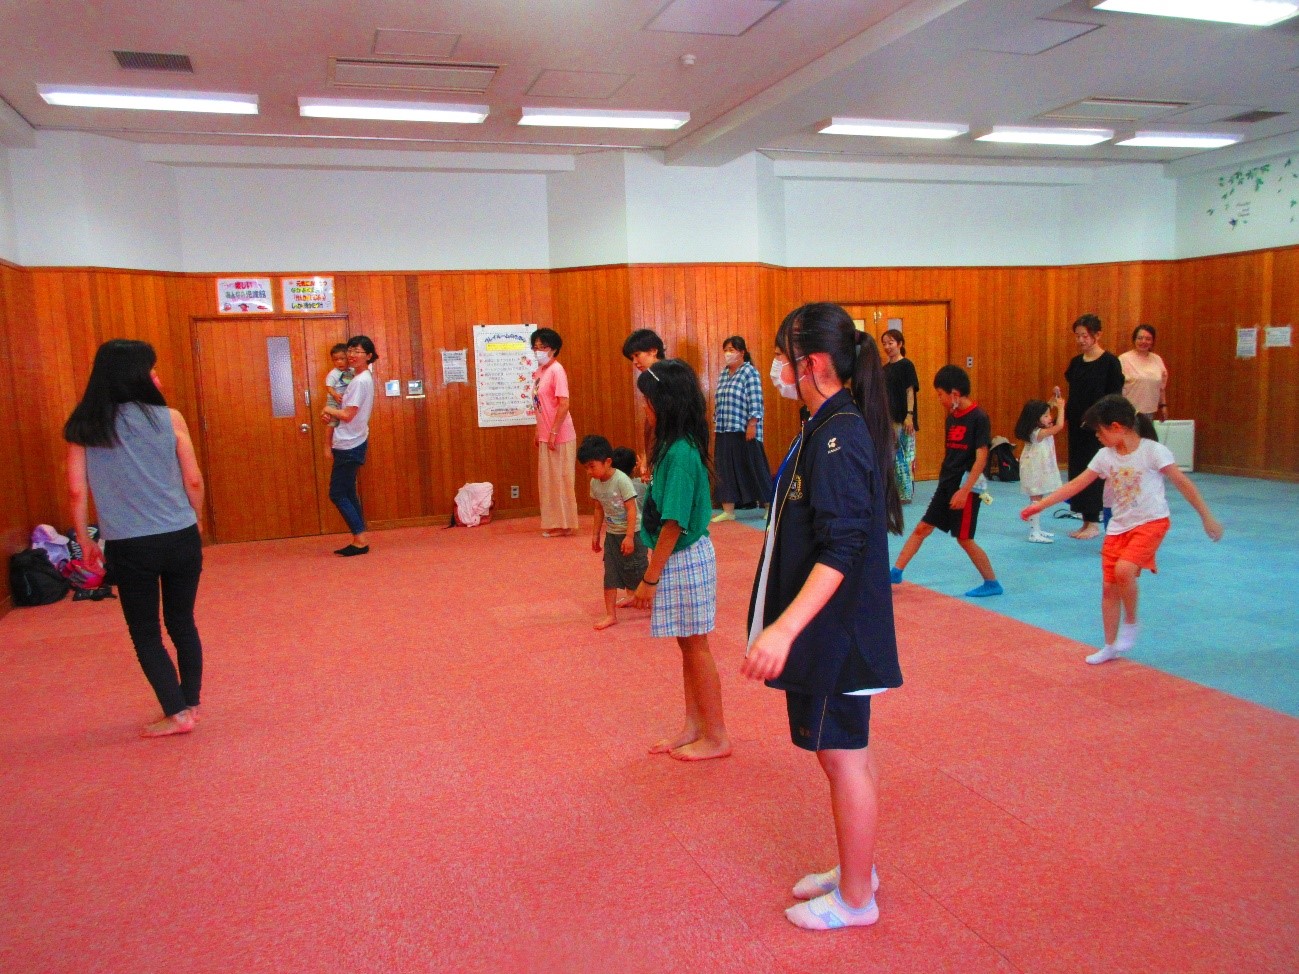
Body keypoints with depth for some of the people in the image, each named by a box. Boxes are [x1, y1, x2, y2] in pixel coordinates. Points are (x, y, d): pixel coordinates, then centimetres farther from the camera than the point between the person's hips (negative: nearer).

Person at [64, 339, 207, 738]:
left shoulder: (83, 426, -1)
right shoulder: (169, 418, -5)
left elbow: (76, 491, -1)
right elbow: (194, 481, -1)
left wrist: (85, 540, 11)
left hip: (127, 546, 0)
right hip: (180, 538, 1)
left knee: (145, 632, 13)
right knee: (182, 623, 16)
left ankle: (177, 713, 13)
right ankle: (190, 705, 27)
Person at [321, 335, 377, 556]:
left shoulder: (360, 381, -17)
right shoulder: (363, 377, 12)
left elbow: (347, 415, -20)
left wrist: (329, 410, -2)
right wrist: (333, 414, -1)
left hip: (349, 446, -10)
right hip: (351, 444, 10)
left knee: (337, 493, -5)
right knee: (347, 492, 13)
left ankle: (360, 540, -3)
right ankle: (358, 540, 16)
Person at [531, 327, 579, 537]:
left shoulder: (556, 370, -14)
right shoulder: (539, 371, 11)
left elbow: (564, 404, -19)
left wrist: (553, 433, -20)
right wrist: (539, 433, 14)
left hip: (559, 437, -8)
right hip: (545, 436, 8)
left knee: (561, 481, 1)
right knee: (548, 480, 14)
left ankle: (564, 525, 11)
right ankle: (554, 523, 24)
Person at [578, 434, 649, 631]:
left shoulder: (621, 480, -22)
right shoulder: (595, 483, -1)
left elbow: (631, 509, -21)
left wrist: (629, 537, -23)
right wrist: (595, 534, 13)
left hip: (632, 533, -6)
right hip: (612, 534, 6)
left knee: (638, 573, 6)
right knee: (610, 575, 3)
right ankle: (611, 615, 10)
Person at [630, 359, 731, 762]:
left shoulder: (679, 452, -22)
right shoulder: (676, 445, 6)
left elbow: (674, 523, -21)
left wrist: (650, 577, -17)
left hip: (684, 559, -9)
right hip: (681, 557, 9)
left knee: (696, 648, 3)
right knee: (689, 647, 17)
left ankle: (716, 738, 17)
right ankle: (693, 727, 30)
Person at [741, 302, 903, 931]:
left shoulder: (839, 436, -21)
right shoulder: (832, 426, 9)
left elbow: (839, 550, -27)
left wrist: (784, 629, -32)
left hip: (836, 628, -10)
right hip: (830, 627, 10)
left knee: (843, 757, 5)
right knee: (846, 753, 21)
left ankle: (855, 899, 23)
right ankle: (857, 870, 38)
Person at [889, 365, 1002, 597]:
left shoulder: (979, 418, -15)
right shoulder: (952, 417, 9)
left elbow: (981, 457, -18)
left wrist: (964, 490, -22)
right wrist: (944, 480, 18)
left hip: (966, 488, -8)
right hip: (946, 485, 8)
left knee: (964, 539, -1)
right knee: (922, 528, 9)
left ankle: (992, 583, 14)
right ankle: (896, 572, 16)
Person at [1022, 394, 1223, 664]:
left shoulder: (1152, 450, -12)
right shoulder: (1105, 456, 2)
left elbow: (1182, 483, -8)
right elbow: (1075, 485, 4)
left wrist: (1207, 517, -7)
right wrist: (1040, 505, 0)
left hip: (1151, 521, -6)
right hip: (1118, 526, 6)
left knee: (1123, 570, -27)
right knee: (1108, 587, 5)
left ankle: (1131, 624, -1)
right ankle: (1110, 646, 20)